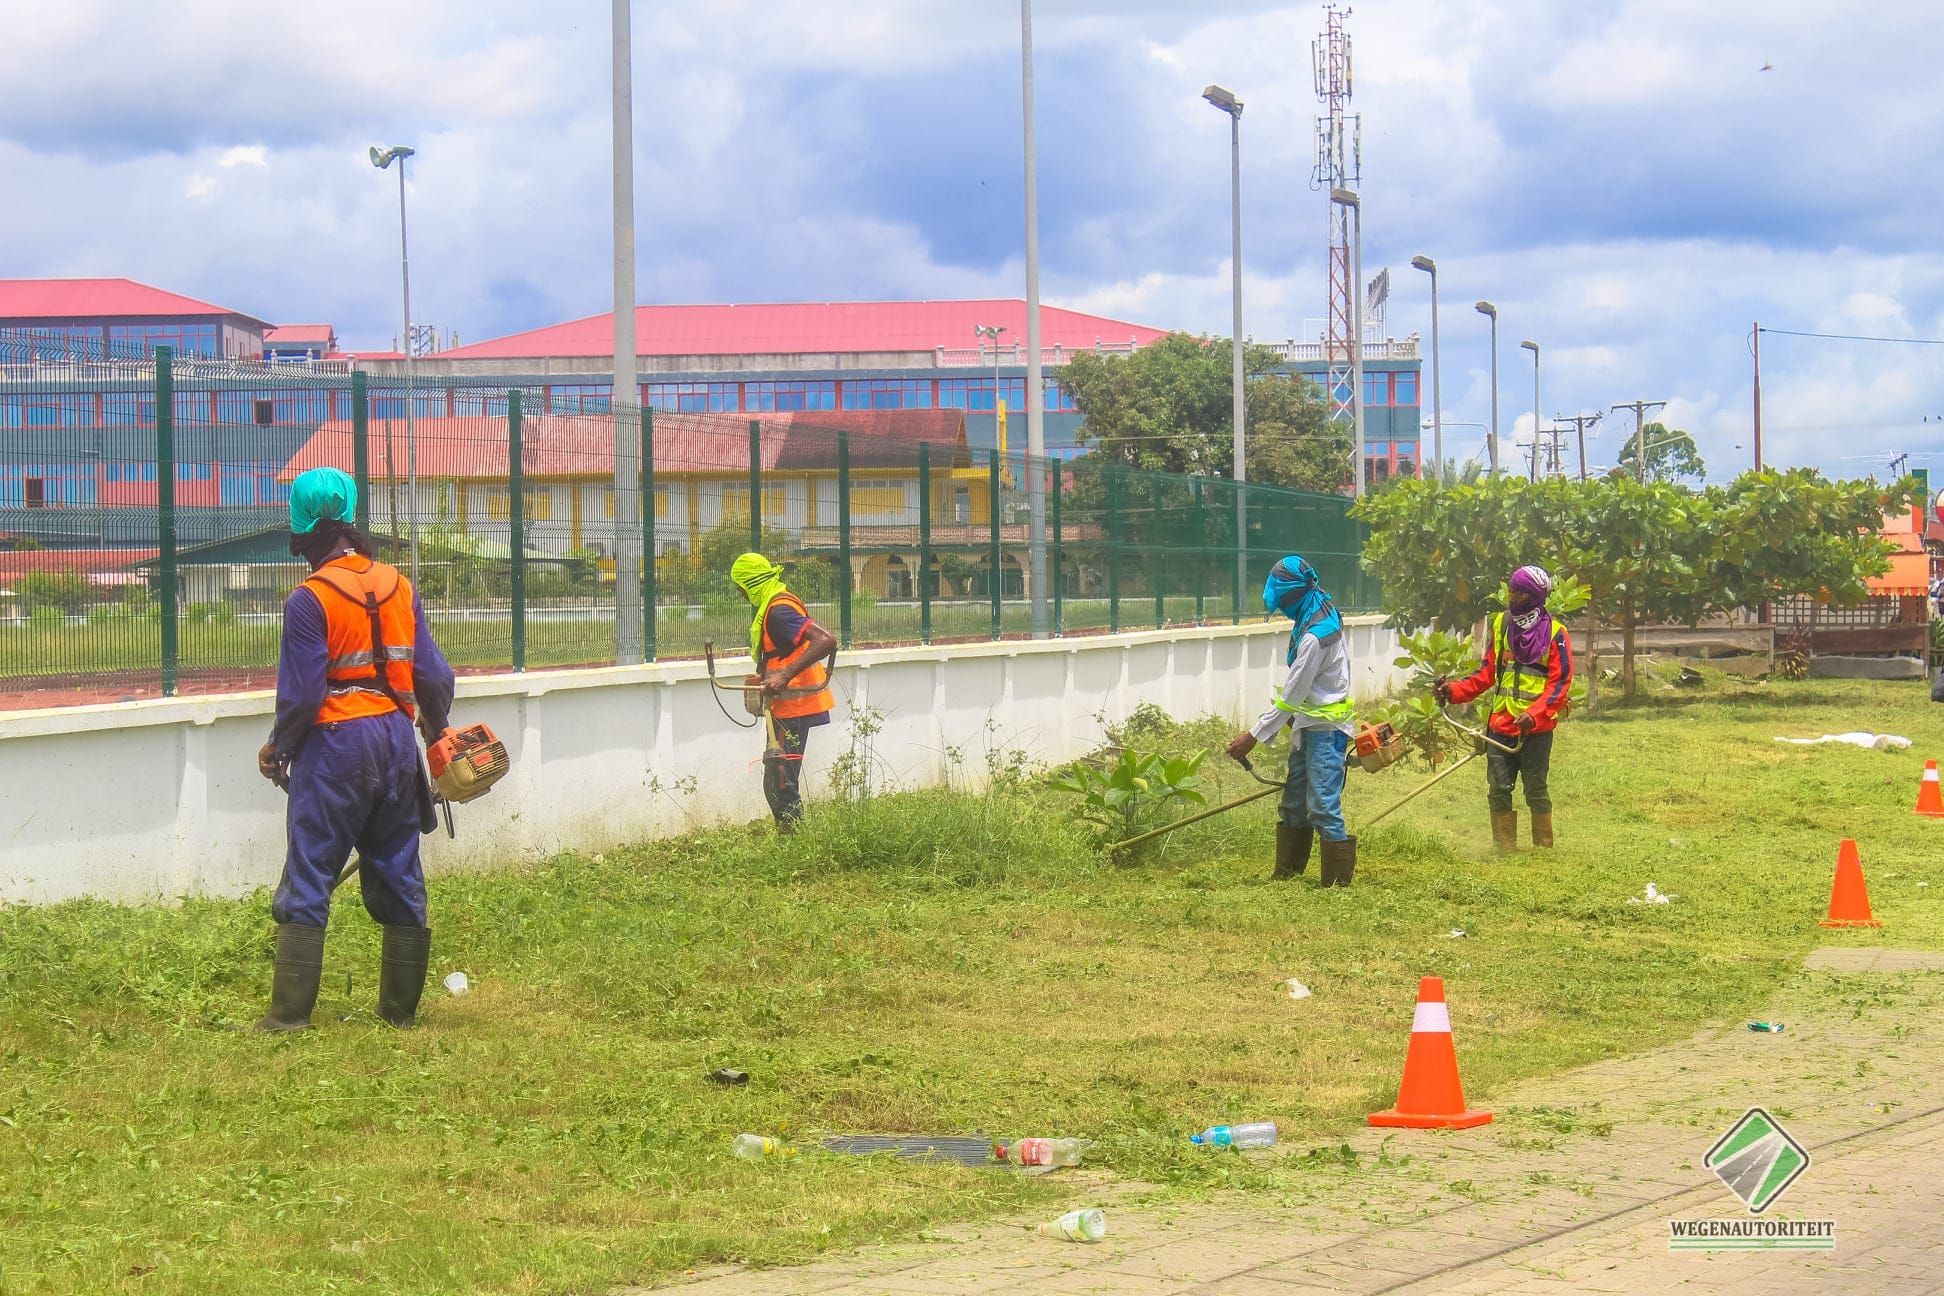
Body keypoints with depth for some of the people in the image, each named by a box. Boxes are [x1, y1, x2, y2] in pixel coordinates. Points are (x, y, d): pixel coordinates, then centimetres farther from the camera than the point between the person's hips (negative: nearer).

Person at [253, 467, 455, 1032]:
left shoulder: (310, 599, -12)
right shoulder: (398, 588, 6)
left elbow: (301, 694, -12)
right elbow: (432, 675, 7)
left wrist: (278, 748, 5)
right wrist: (438, 731, 25)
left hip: (335, 745, -5)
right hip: (396, 741, 6)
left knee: (307, 883, -1)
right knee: (399, 881, 12)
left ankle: (290, 1014, -4)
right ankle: (400, 1009, 15)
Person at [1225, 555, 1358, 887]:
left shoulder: (1315, 636, -25)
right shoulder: (1322, 612, 5)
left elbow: (1290, 696, -21)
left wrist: (1254, 736, -16)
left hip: (1325, 730, -10)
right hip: (1309, 724, 10)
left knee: (1322, 807, -10)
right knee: (1293, 803, 16)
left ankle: (1339, 881, -5)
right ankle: (1286, 873, 25)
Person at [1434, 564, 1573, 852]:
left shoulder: (1555, 633, -4)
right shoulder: (1502, 624, 11)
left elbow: (1560, 683, -9)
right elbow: (1488, 672, 16)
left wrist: (1533, 714, -22)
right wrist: (1454, 690, 2)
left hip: (1536, 728, -5)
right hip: (1501, 724, 5)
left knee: (1536, 791, 1)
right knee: (1498, 790, 2)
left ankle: (1544, 850, 11)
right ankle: (1504, 850, 11)